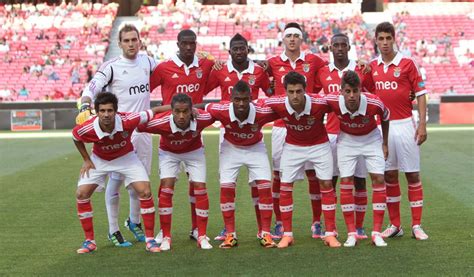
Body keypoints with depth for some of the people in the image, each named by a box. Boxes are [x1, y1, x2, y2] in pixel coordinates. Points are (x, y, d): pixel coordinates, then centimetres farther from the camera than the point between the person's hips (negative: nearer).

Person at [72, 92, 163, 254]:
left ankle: (150, 239, -2)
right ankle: (89, 241, 5)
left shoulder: (127, 121, -36)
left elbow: (152, 113, -22)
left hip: (126, 158, -1)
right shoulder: (87, 129, -32)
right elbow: (75, 136, -6)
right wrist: (86, 160, -5)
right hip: (99, 160, 1)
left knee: (145, 192, -15)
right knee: (81, 194, -11)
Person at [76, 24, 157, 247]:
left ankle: (134, 221, 32)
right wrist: (85, 108, -34)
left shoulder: (147, 62, 9)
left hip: (143, 129, 5)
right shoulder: (111, 67, -8)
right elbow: (91, 89, -13)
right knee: (117, 179, -5)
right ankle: (113, 230, 5)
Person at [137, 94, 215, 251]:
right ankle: (166, 237, -3)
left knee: (200, 189, -7)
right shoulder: (161, 122, -40)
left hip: (194, 151, 1)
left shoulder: (201, 119, -36)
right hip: (168, 152, -1)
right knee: (166, 188, -14)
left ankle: (202, 236, 6)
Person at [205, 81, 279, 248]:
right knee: (226, 187, -10)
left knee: (264, 187, -9)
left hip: (255, 148, 0)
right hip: (230, 148, 0)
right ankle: (230, 234, 2)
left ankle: (265, 233, 3)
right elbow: (203, 109, -11)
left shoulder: (262, 112, -33)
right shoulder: (221, 110, -32)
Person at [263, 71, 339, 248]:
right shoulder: (277, 105, -28)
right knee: (285, 187, -3)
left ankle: (330, 234, 7)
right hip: (292, 146, 1)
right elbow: (263, 105, -5)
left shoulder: (319, 103, -31)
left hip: (319, 145, -1)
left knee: (327, 184, -2)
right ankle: (287, 234, 8)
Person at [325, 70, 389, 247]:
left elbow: (385, 117, -7)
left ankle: (377, 233, 0)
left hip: (371, 139, 0)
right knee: (346, 183, -6)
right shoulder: (333, 101, -31)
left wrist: (385, 144, 2)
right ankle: (351, 233, 2)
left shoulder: (374, 103, -31)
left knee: (379, 180, -7)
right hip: (347, 140, 0)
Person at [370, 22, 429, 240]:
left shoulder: (407, 63, -3)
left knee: (412, 175, 0)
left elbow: (420, 94, -3)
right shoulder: (371, 66, 8)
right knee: (389, 176, 7)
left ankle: (416, 225, 5)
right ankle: (395, 225, 15)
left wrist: (422, 124, -9)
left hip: (404, 125, -3)